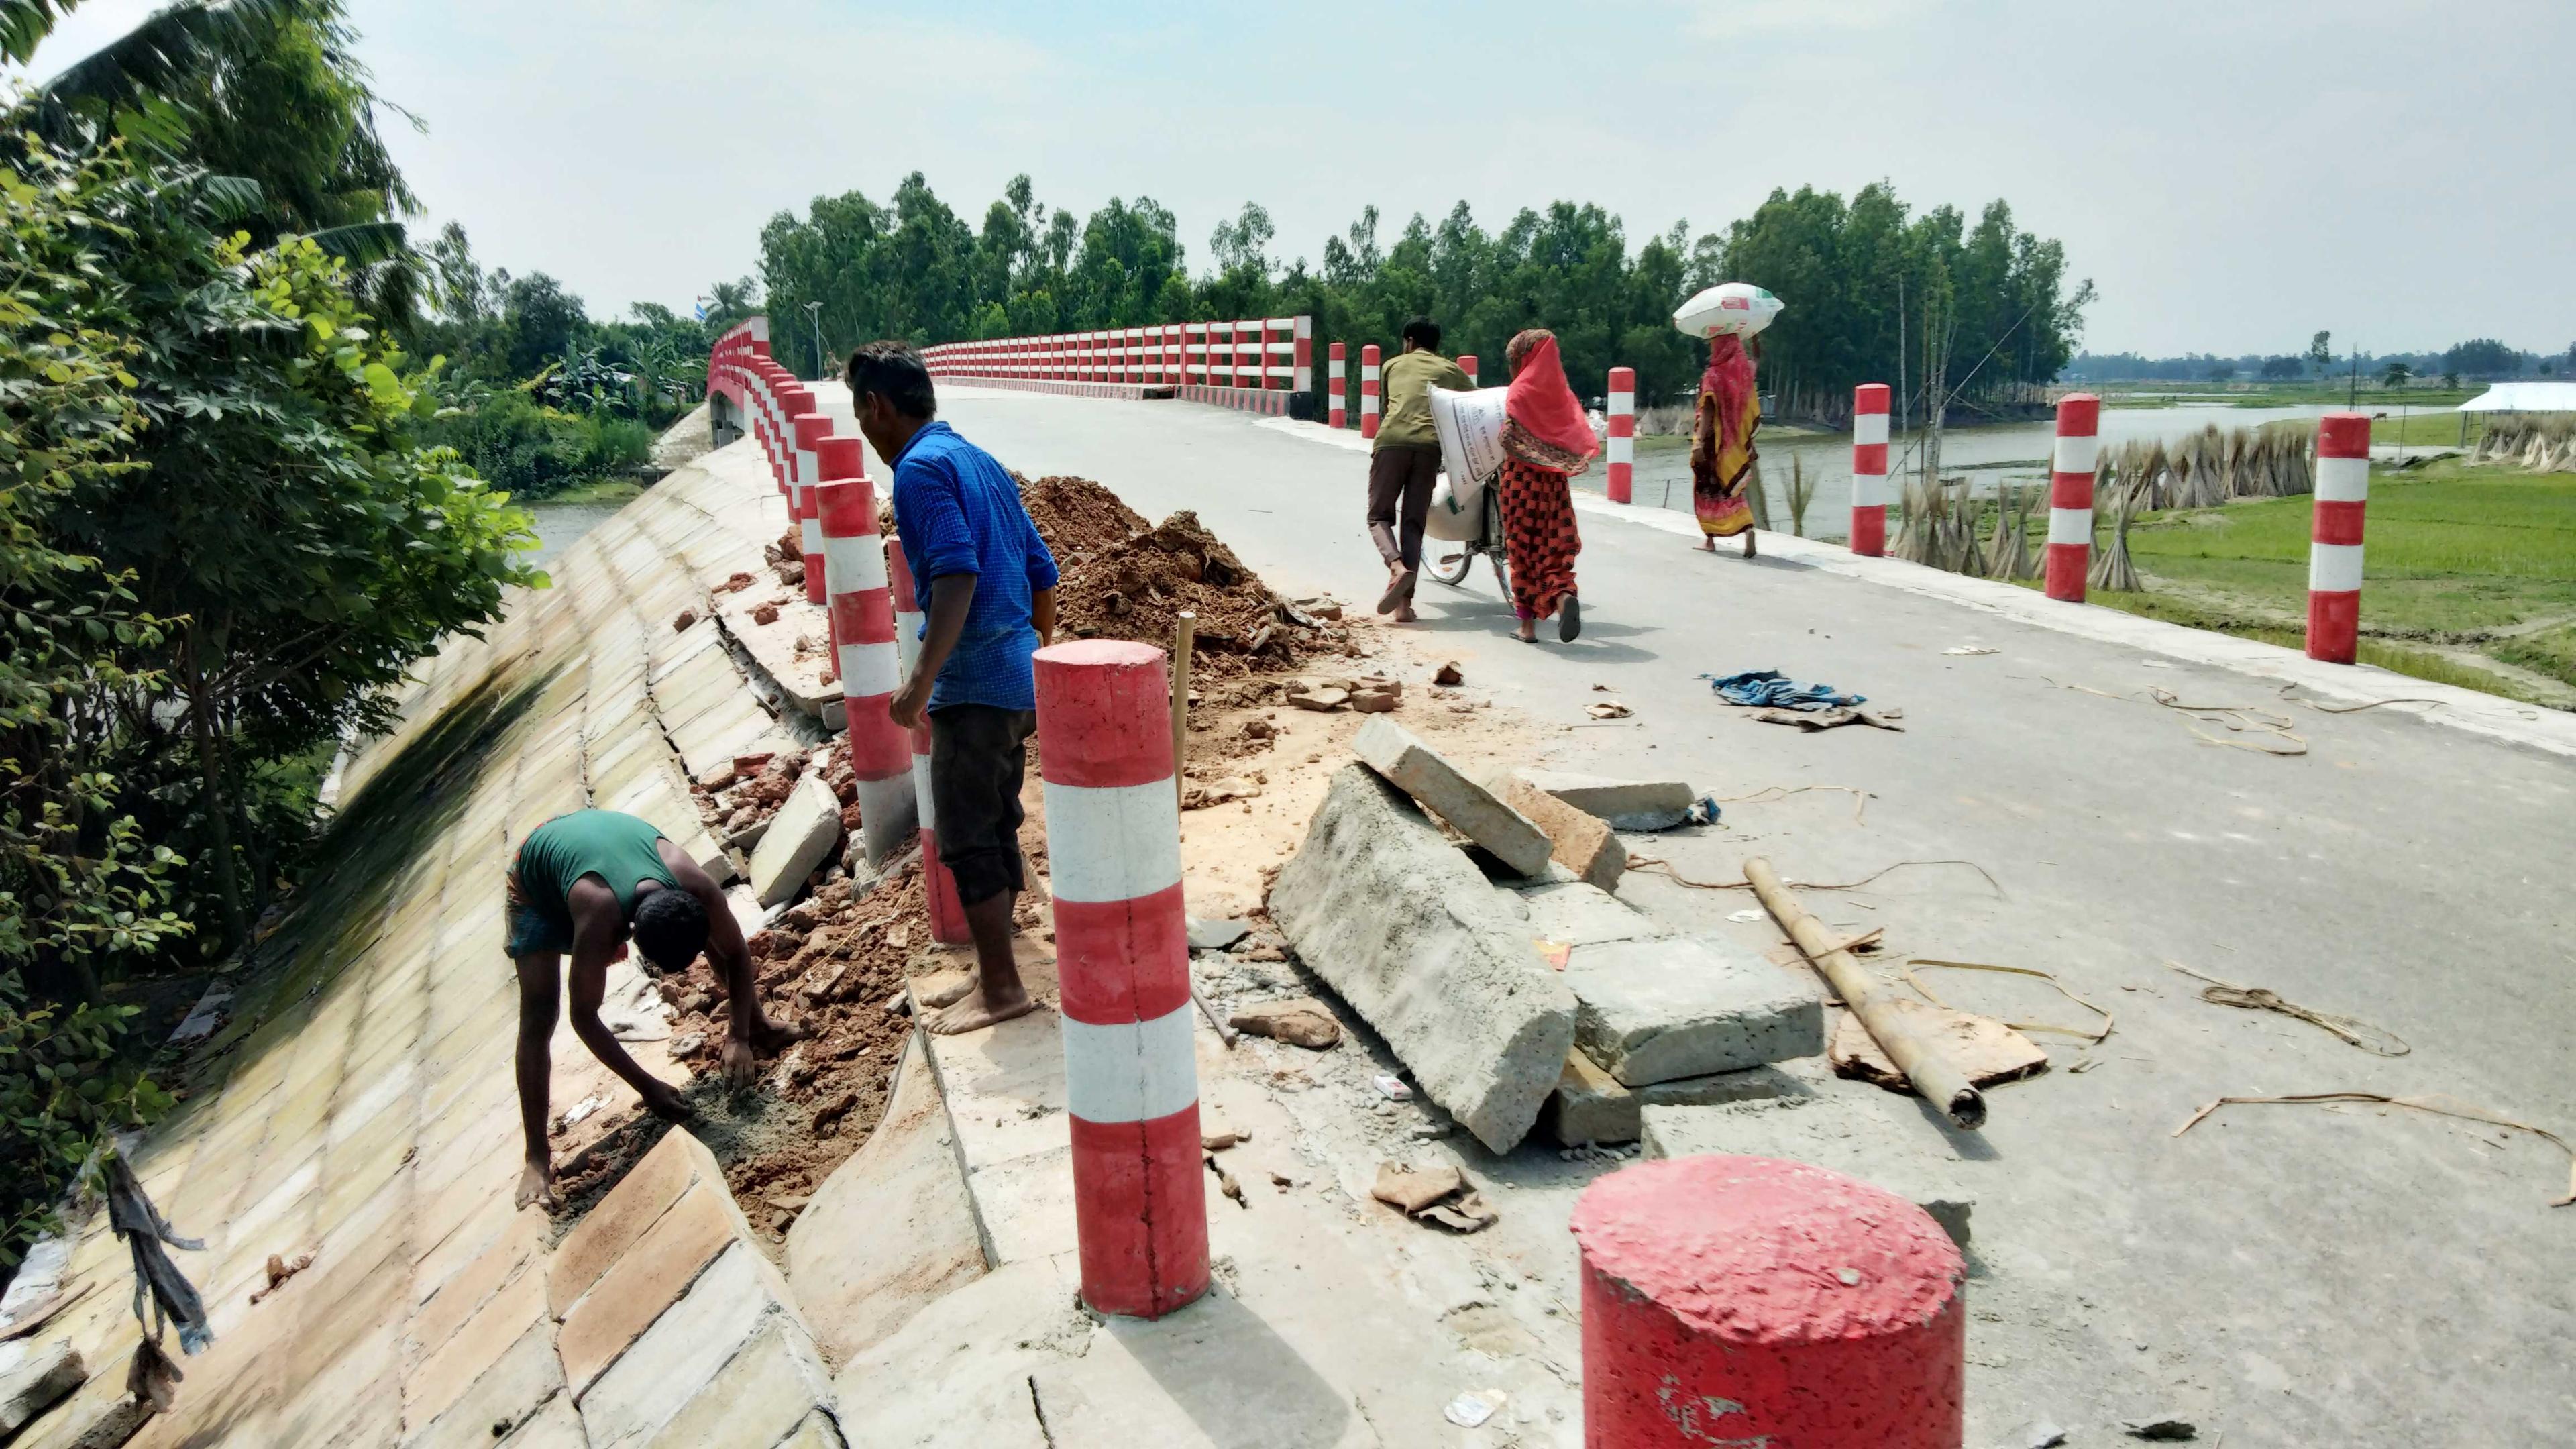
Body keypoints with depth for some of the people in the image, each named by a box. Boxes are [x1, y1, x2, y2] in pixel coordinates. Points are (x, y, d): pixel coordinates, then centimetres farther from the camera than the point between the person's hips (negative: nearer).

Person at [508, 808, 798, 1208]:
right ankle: (537, 1158, -7)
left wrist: (741, 1037, -20)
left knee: (717, 933, 3)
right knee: (537, 1020, -13)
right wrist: (647, 1086, -29)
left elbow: (736, 954, -16)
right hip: (537, 874, -4)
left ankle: (756, 1023, 27)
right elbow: (584, 1017, -33)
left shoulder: (697, 888, -35)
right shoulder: (600, 919, -45)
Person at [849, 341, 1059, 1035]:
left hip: (973, 684, -9)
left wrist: (922, 680, -26)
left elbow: (957, 572, -25)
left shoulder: (921, 467, -12)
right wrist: (1040, 656, 28)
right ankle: (994, 974, 25)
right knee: (997, 831, 15)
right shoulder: (982, 462, 16)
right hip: (1017, 678, 9)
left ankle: (1001, 990, 5)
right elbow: (1042, 573, 18)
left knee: (969, 842, -1)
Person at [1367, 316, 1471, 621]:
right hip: (1430, 444, 1)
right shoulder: (1452, 370, 23)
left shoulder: (1393, 365, 23)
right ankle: (1405, 602, -4)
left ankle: (1397, 567, -22)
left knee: (1380, 516, 8)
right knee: (1413, 523, 7)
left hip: (1392, 439, -1)